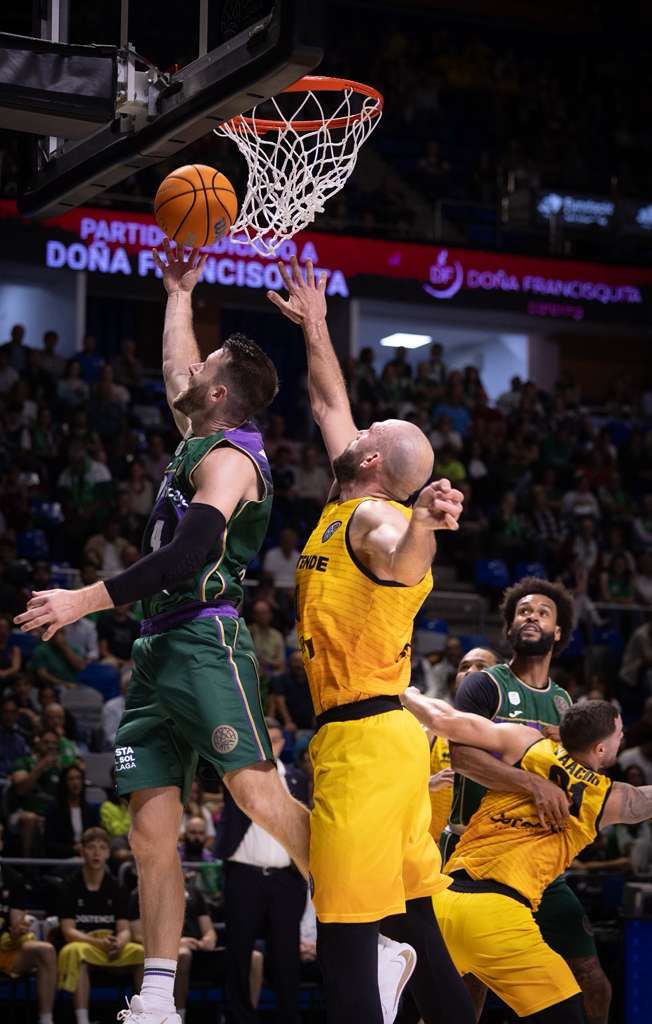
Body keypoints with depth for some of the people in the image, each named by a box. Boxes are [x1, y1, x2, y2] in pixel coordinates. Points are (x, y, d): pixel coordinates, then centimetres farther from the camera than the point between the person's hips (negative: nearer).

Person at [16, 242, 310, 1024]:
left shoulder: (227, 456, -8)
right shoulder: (199, 440, 19)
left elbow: (187, 554, -21)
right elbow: (175, 368, 40)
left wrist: (85, 600, -22)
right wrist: (180, 294, 45)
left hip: (205, 643, -9)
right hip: (158, 649, 9)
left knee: (258, 793, -20)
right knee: (151, 826, 2)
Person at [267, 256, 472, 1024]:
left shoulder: (371, 517, -12)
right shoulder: (348, 508, 14)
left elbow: (404, 564, -38)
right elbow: (330, 405, 30)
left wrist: (423, 523, -59)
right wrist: (313, 327, 34)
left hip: (362, 738, -10)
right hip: (384, 735, 10)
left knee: (347, 933, -11)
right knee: (409, 918, 12)